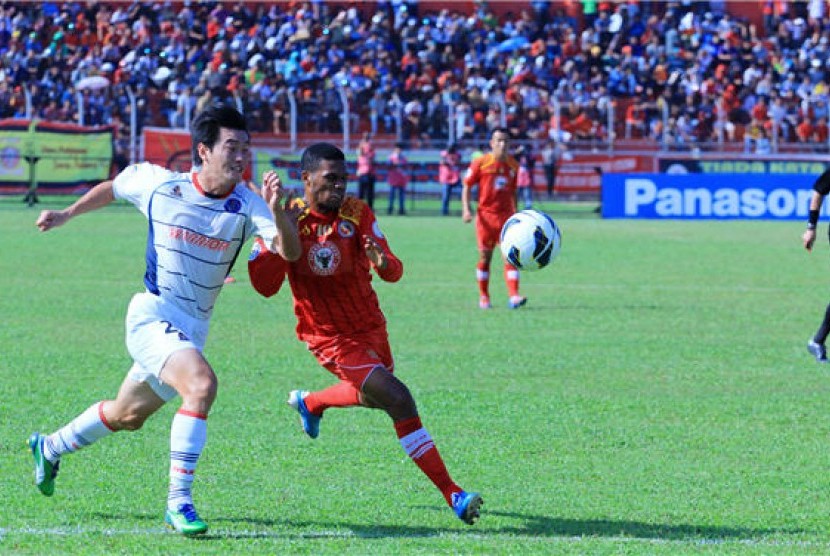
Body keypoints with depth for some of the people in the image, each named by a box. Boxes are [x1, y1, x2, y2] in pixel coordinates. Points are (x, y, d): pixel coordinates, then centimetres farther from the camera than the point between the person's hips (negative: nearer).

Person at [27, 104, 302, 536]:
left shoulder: (246, 205, -9)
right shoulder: (158, 184, -9)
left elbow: (289, 252, -23)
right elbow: (113, 187, 13)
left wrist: (278, 211, -40)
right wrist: (66, 215, 24)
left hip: (192, 330, 4)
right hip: (152, 316, -4)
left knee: (128, 416, 21)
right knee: (202, 383, -30)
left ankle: (50, 448, 49)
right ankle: (178, 502, -25)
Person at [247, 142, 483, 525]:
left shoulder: (357, 213, -9)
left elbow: (394, 273, -19)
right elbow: (264, 286, -21)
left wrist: (383, 262, -43)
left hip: (370, 325, 5)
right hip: (331, 337, -5)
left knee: (375, 396, 30)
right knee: (400, 402, -19)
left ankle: (309, 403, 59)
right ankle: (452, 494, -14)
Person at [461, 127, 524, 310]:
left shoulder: (513, 165, 8)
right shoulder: (480, 163, -3)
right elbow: (467, 186, 2)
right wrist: (466, 209, -11)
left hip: (506, 216, 2)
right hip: (486, 215, -2)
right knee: (485, 256, 5)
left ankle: (513, 297, -17)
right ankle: (483, 297, 18)